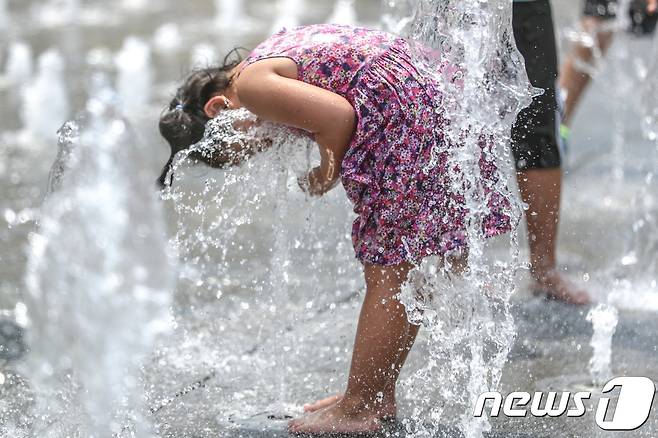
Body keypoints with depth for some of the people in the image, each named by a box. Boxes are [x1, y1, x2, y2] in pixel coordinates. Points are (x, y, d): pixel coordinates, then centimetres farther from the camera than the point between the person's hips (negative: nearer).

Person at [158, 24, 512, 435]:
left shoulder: (251, 83, -8)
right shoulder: (275, 55, 22)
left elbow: (338, 117, -18)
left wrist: (328, 172, -1)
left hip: (409, 112, -10)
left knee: (389, 273, -6)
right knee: (402, 268, 15)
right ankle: (378, 395, 23)